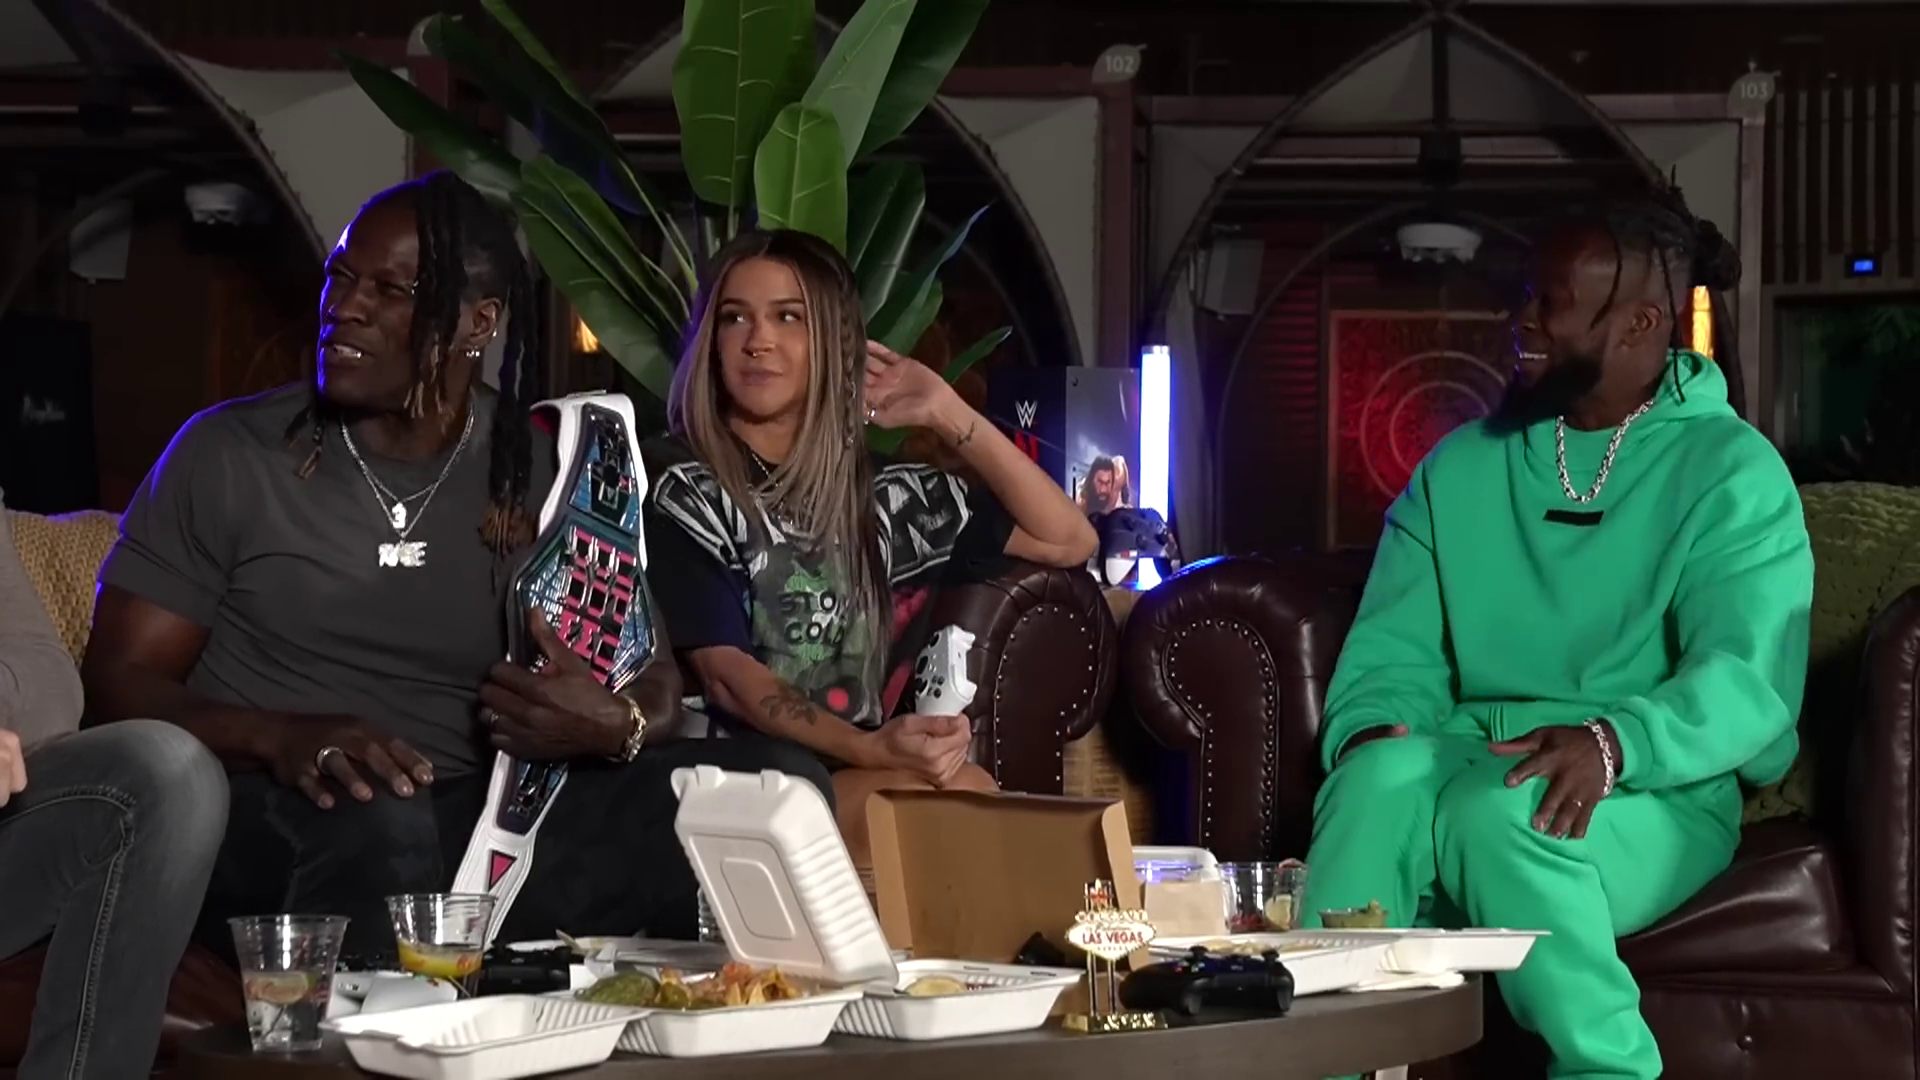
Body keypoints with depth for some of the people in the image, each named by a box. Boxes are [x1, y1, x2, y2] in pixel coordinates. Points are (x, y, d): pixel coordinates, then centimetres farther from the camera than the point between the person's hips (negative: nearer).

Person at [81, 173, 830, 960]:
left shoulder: (544, 472, 10)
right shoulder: (229, 454, 3)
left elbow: (653, 679, 13)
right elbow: (120, 682, 0)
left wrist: (617, 727, -15)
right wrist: (283, 739, -21)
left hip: (489, 822, 3)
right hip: (281, 827, -3)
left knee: (778, 783, -18)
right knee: (376, 815, -40)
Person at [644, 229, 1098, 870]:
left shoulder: (876, 495, 17)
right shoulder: (685, 494, 1)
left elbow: (1068, 541, 16)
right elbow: (726, 674, -11)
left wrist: (948, 416, 10)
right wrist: (869, 749, -27)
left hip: (859, 783, 5)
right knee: (959, 794, -31)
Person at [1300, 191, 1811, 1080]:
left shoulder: (1732, 470, -1)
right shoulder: (1459, 466, 15)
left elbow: (1748, 679, -15)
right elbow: (1393, 646, 7)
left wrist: (1614, 741, -34)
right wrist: (1376, 731, -17)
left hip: (1651, 797, -3)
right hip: (1468, 772, 4)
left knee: (1501, 811, -37)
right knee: (1384, 774, -32)